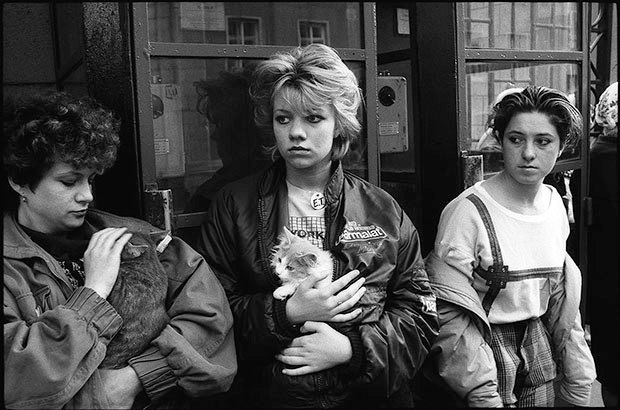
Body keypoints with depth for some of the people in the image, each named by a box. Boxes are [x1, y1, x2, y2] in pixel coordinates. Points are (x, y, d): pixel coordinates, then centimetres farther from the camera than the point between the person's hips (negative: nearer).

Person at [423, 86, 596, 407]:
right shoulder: (468, 211, -20)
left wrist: (577, 383, 9)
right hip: (486, 353, -5)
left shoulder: (554, 203, 0)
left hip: (539, 352, 6)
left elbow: (561, 297, 8)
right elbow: (450, 314, -19)